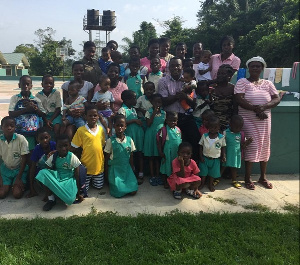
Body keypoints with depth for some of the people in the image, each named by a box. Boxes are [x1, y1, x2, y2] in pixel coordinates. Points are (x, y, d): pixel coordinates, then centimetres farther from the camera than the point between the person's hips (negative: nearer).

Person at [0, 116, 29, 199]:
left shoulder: (21, 139, -20)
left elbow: (24, 159, -14)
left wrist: (19, 178, -14)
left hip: (19, 168, -2)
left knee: (17, 194, -16)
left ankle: (23, 184, 15)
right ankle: (9, 184, 22)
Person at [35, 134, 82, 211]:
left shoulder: (73, 158, -10)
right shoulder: (53, 157, -6)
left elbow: (77, 176, -6)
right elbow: (48, 172, 0)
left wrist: (77, 194, -3)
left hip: (68, 180, -3)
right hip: (56, 179, 3)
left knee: (70, 199, -33)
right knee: (43, 172, -26)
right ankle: (51, 199, -14)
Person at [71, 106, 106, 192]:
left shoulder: (101, 129, 1)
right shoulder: (81, 130, -10)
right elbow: (76, 148, -4)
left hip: (99, 164, 3)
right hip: (86, 165, -3)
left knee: (98, 186, 13)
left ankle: (93, 179, 41)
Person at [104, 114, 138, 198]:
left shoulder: (129, 140, -1)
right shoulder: (110, 141, -7)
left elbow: (131, 156, 8)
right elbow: (107, 157, 2)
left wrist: (132, 169, 8)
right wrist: (106, 172, 3)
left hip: (126, 168, 2)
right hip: (115, 169, -2)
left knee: (133, 191, -12)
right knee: (118, 192, -14)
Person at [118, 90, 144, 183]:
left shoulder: (133, 109, 15)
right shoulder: (122, 110, -9)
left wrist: (140, 122, 5)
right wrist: (134, 120, -16)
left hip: (138, 134, 7)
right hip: (130, 135, -7)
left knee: (140, 153, 8)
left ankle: (141, 174, 16)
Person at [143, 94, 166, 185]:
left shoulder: (164, 113, 6)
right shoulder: (149, 112, -4)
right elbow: (148, 124, -14)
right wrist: (154, 113, -17)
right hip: (151, 135, -2)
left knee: (158, 156, 9)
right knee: (151, 157, 6)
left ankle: (157, 175, 19)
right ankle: (152, 176, 14)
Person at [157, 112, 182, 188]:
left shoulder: (178, 130, 4)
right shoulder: (164, 130, -12)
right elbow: (159, 141, -10)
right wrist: (160, 152, -11)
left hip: (177, 153, 5)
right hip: (168, 153, -5)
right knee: (166, 166, 8)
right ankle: (165, 182, 23)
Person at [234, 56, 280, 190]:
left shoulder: (268, 83, 11)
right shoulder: (242, 82, 0)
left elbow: (277, 99, 3)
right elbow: (239, 100, -13)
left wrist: (263, 107, -16)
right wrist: (255, 109, -21)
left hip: (264, 120, 4)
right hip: (248, 120, -4)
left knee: (264, 147, 8)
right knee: (251, 147, -6)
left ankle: (263, 177, 24)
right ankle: (247, 178, 9)